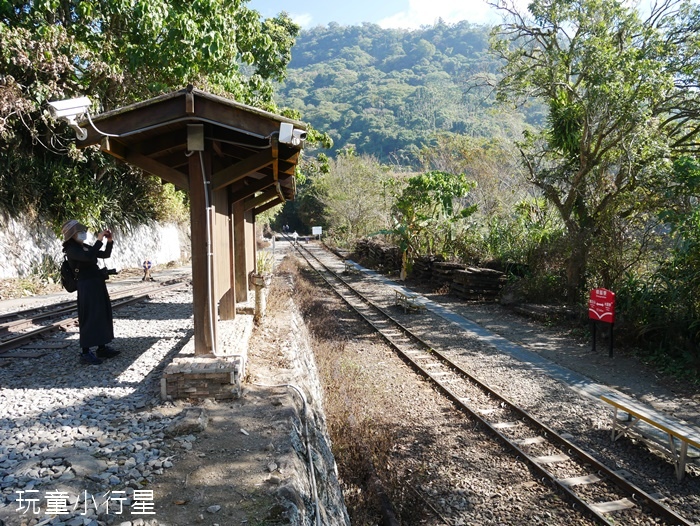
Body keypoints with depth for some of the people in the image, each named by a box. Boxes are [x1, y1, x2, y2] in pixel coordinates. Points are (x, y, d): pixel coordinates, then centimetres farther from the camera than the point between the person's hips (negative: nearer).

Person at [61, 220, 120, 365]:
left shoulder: (85, 246, 15)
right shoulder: (72, 249, -10)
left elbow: (105, 254, 21)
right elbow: (89, 257, -28)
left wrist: (109, 241, 6)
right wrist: (99, 240, -21)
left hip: (98, 284, 9)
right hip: (87, 286, -9)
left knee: (103, 315, 12)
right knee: (90, 318, -7)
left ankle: (101, 348, 20)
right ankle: (85, 352, -2)